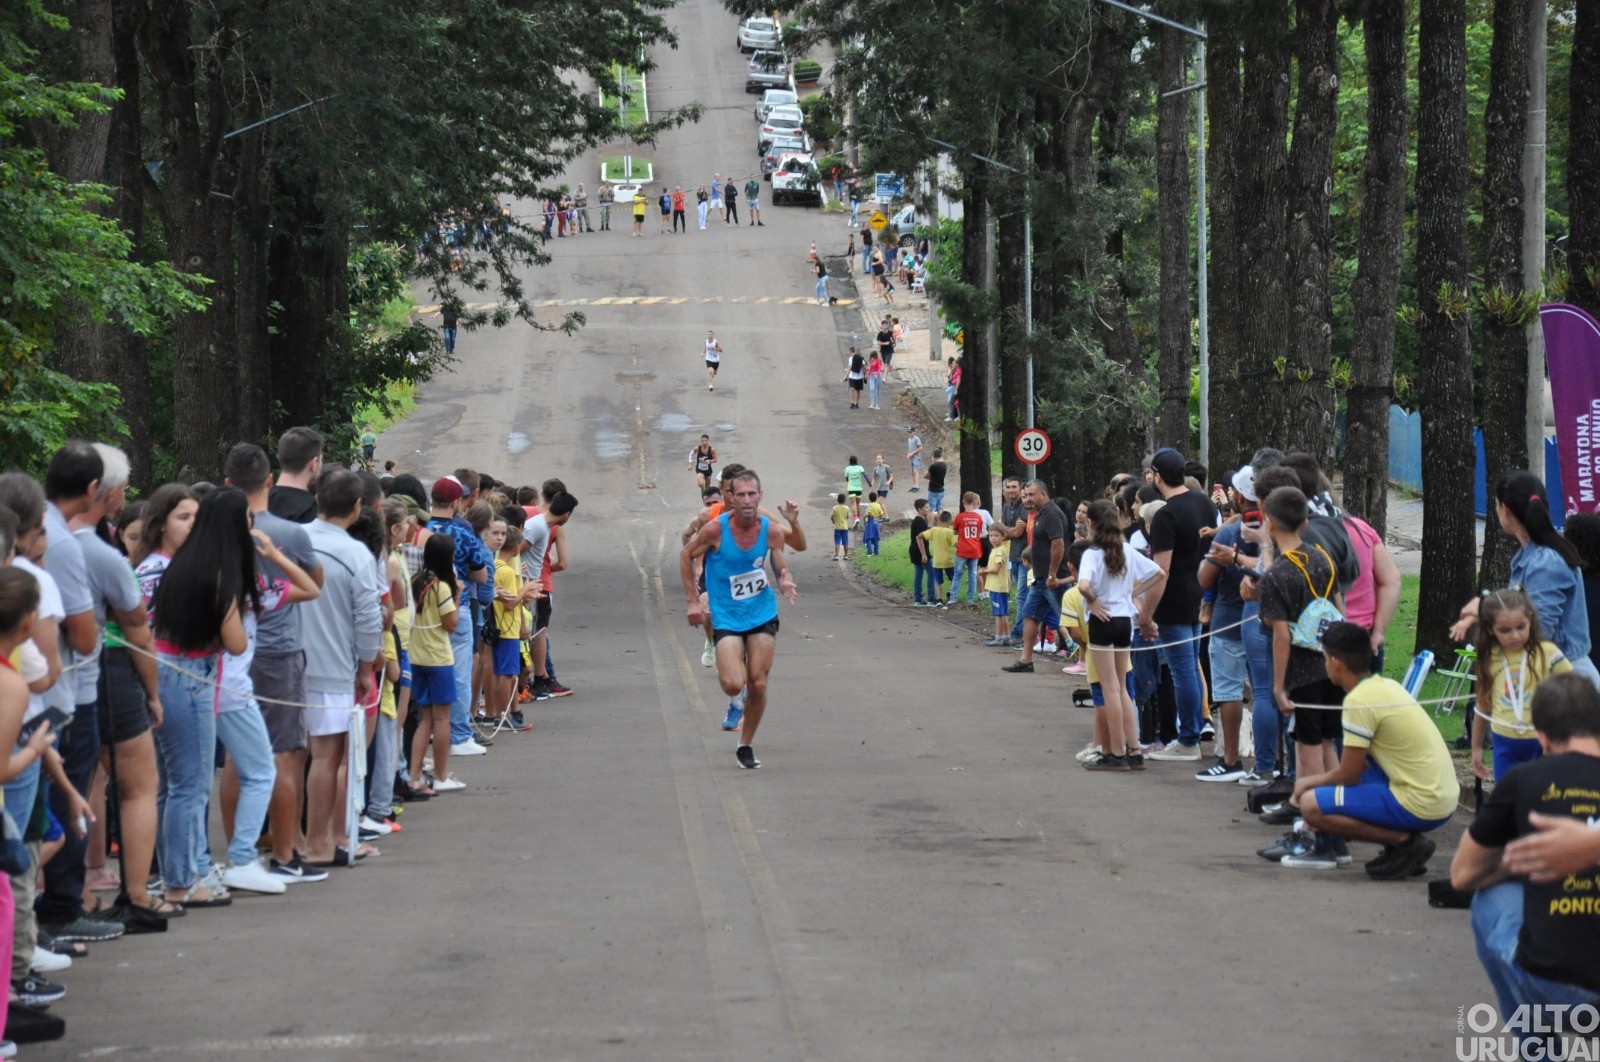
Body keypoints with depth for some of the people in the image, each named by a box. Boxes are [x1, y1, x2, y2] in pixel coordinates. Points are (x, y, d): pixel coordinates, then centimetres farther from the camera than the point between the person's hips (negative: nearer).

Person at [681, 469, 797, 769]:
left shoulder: (771, 531, -8)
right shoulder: (716, 529, -15)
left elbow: (780, 567, 7)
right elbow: (686, 556, 0)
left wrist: (784, 581, -18)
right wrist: (693, 601, -3)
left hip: (763, 614, 2)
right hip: (726, 617, -2)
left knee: (758, 685, -1)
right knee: (733, 685, -16)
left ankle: (746, 745, 19)